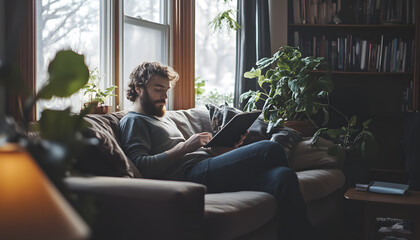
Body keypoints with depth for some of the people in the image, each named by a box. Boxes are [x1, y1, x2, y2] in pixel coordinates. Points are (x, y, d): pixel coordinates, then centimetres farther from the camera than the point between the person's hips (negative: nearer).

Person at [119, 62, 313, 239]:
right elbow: (142, 166, -13)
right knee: (271, 150, -18)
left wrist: (223, 149, 12)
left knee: (284, 175, -17)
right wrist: (185, 147, -14)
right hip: (188, 175, -9)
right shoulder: (133, 121, 5)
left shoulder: (164, 120, 33)